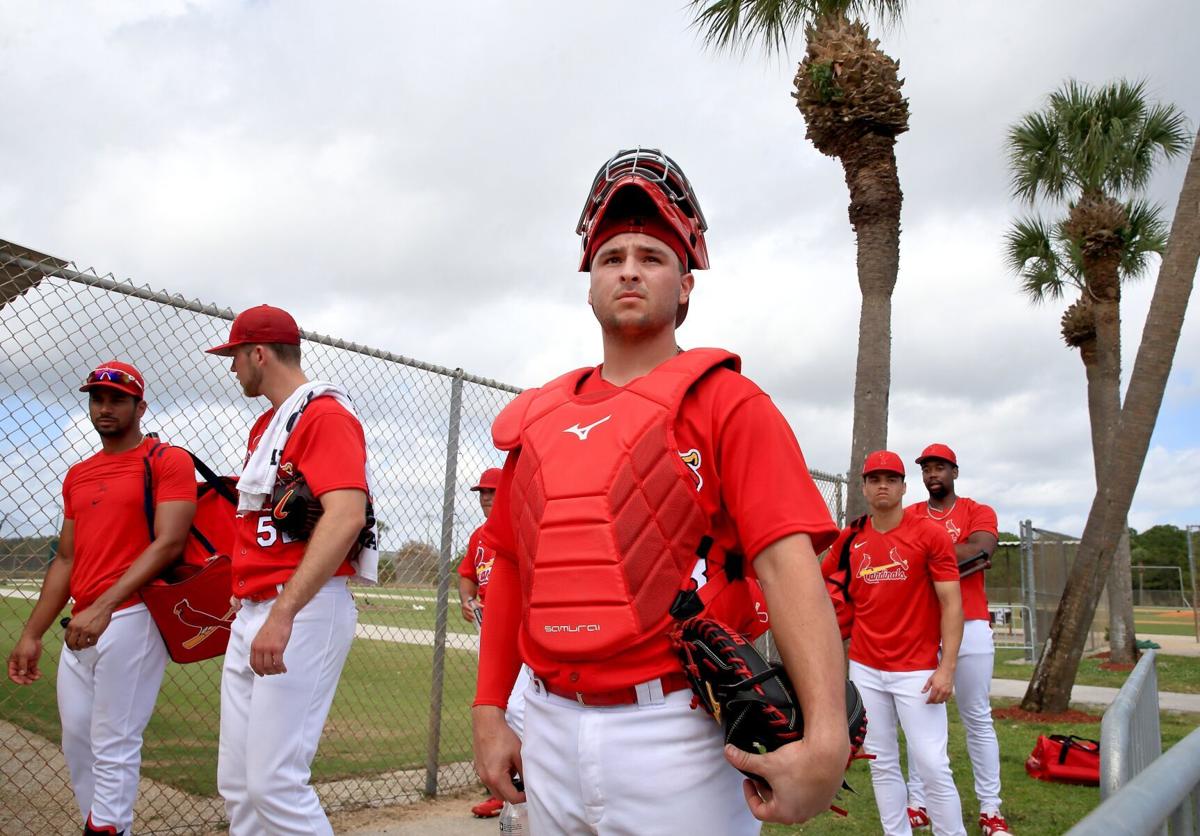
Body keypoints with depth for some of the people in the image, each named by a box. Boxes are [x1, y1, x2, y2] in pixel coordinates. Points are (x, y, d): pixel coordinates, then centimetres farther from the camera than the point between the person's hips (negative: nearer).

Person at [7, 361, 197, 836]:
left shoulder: (168, 461, -5)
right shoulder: (77, 476, 19)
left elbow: (168, 544, -15)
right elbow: (66, 559, 19)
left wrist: (103, 607, -22)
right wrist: (31, 635, 13)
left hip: (132, 620, -8)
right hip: (81, 627, 8)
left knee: (113, 748, -5)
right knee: (76, 742, 13)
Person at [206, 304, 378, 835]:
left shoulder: (325, 413, -10)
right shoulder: (264, 426, 22)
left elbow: (347, 516, -24)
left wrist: (283, 613, -30)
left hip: (305, 611, -10)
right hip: (252, 615, 10)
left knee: (274, 782, -10)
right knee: (236, 784, 12)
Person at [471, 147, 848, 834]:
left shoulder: (726, 402, -6)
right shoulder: (536, 417, 9)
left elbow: (787, 565, -17)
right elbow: (510, 570, 13)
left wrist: (826, 737, -29)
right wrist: (489, 714, 11)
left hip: (675, 733, -4)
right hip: (550, 731, 5)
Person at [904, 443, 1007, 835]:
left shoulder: (978, 512, 6)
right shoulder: (909, 517, 9)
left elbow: (981, 549, -13)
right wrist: (962, 559, -10)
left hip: (969, 626, -1)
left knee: (978, 719, 5)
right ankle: (918, 803, 13)